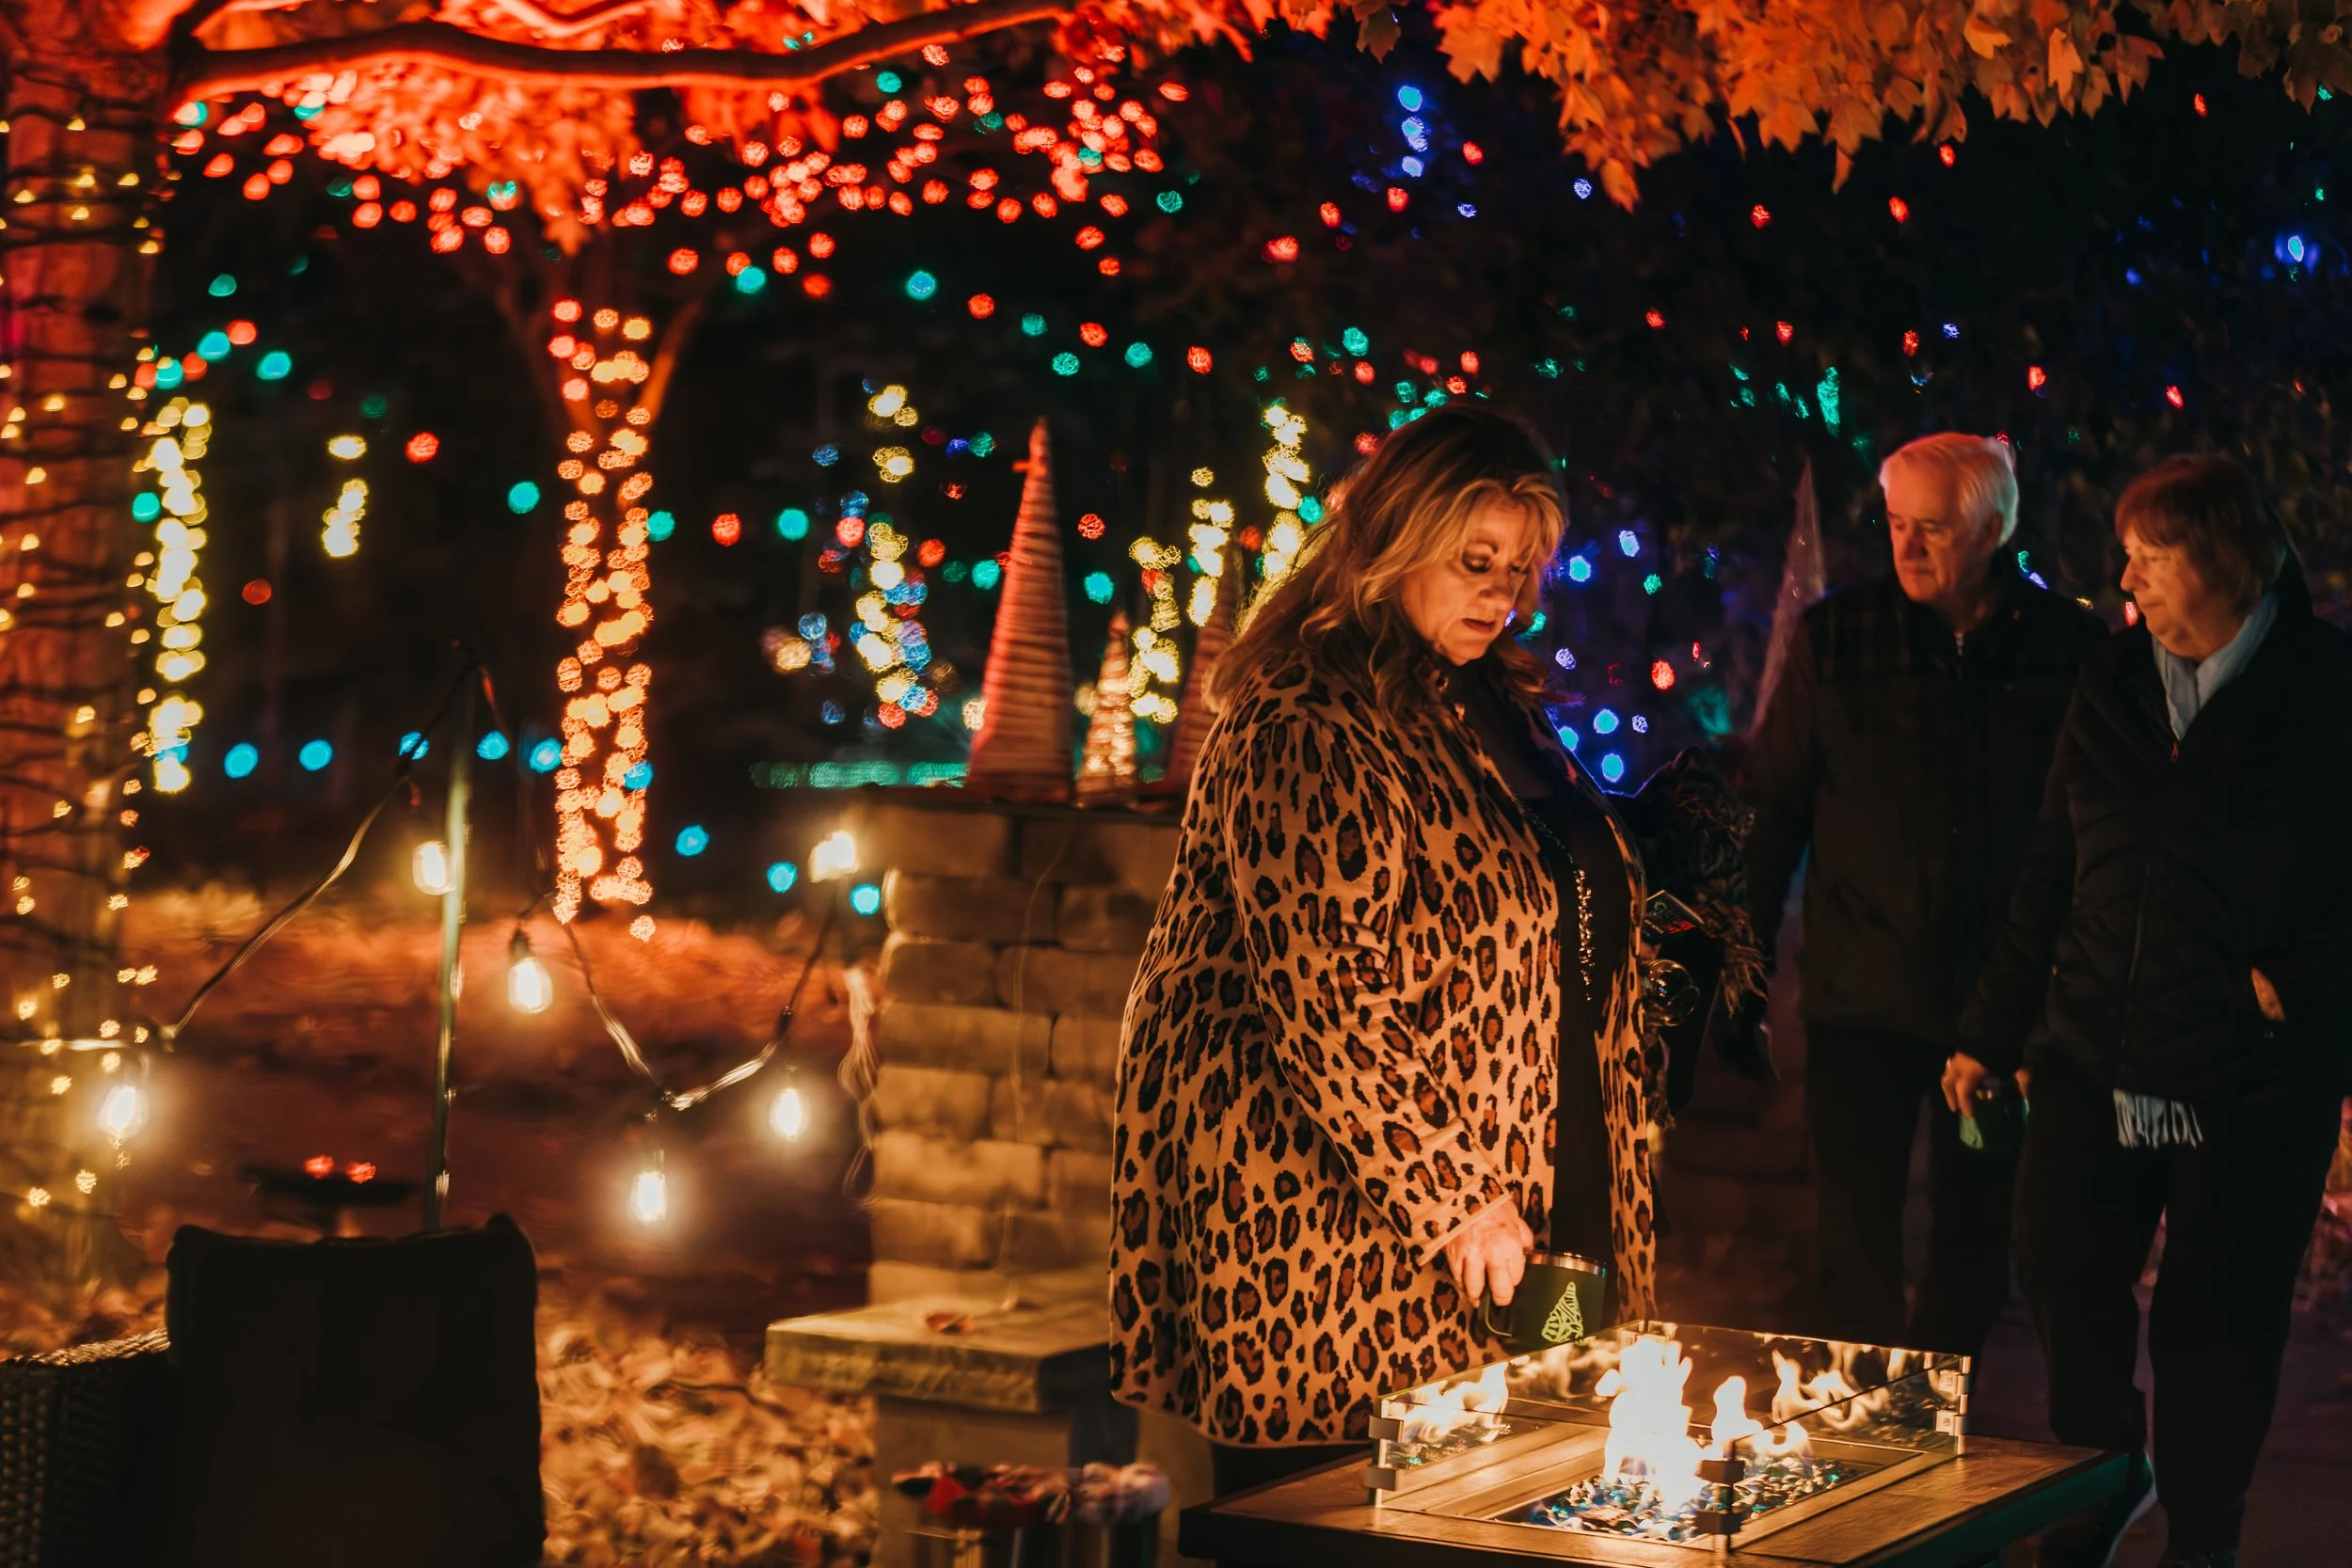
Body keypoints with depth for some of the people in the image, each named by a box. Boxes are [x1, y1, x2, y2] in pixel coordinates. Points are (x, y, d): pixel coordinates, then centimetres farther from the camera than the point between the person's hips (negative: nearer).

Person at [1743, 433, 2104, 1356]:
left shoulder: (2071, 646, -1)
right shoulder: (1836, 640, -1)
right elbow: (1771, 803, 4)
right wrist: (1744, 951, 0)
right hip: (1862, 996, -1)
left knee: (1979, 1231, 11)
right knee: (1856, 1240, 0)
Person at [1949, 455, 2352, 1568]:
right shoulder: (2112, 686, 8)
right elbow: (2051, 878, 13)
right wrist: (1990, 1034, 13)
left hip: (2250, 1086, -4)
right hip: (2095, 1059, 4)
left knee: (2217, 1318, 4)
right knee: (2062, 1274, 3)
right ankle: (2103, 1468, 30)